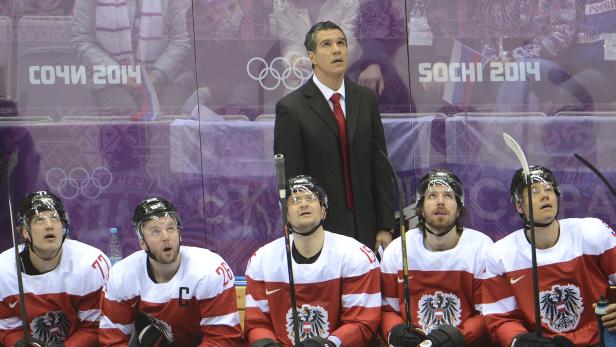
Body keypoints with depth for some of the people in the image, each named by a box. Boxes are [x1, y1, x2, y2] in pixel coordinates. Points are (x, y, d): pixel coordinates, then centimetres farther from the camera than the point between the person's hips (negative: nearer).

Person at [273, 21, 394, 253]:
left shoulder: (366, 100, 9)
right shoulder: (291, 109, -5)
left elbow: (380, 166, 9)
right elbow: (289, 179, -5)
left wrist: (385, 227, 5)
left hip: (366, 228, 4)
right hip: (319, 233, -4)